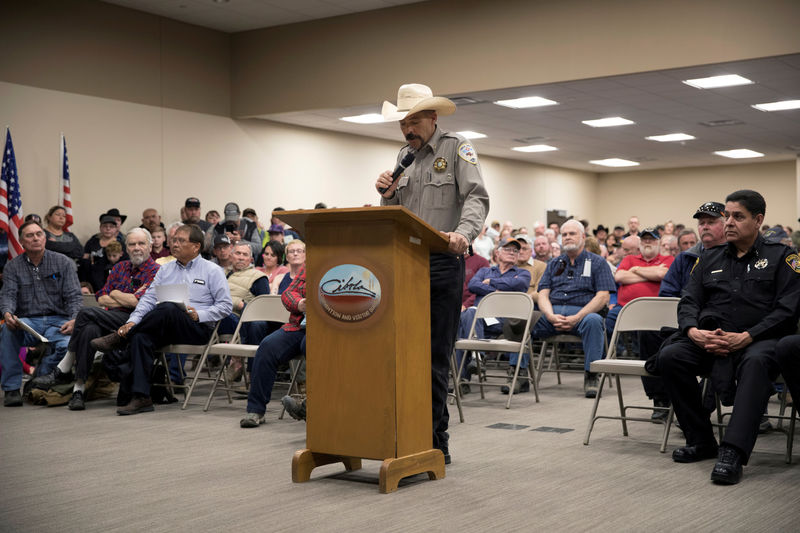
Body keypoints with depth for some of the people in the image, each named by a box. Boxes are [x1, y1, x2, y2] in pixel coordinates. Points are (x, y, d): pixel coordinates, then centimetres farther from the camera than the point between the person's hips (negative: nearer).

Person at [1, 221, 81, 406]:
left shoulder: (63, 262, 8)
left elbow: (74, 296, 1)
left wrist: (73, 320, -18)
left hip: (57, 321, -1)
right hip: (27, 321, 1)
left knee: (67, 345, -34)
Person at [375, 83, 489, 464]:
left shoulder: (457, 149, 1)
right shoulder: (404, 157, 19)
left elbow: (477, 198, -12)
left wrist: (463, 232, -31)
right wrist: (387, 195, -1)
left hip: (443, 264, -6)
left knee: (435, 355, -4)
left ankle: (431, 442, 3)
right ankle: (436, 438, 16)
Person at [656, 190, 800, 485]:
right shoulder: (710, 258, 20)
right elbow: (689, 301, 14)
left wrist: (746, 337, -18)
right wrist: (693, 331, -10)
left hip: (760, 339, -4)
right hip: (709, 340, 4)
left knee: (755, 361, -39)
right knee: (670, 356, -23)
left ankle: (733, 453, -45)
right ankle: (700, 440, -11)